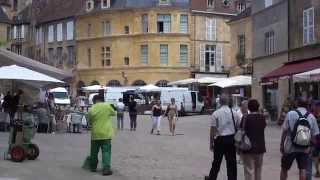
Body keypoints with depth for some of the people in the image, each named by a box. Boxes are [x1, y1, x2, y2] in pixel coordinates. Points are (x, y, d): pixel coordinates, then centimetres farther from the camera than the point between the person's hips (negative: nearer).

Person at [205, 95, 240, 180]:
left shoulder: (216, 113, -8)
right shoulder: (234, 113, 1)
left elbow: (213, 129, -7)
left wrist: (211, 143, 1)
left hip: (220, 139, -2)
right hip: (232, 139, 2)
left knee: (217, 161, 12)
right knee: (231, 162, 7)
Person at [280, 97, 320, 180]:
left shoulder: (290, 114, -7)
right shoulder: (311, 117, 1)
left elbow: (285, 130, -7)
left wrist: (282, 144, 2)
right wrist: (310, 146, 14)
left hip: (290, 148, -2)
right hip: (304, 149, 2)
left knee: (284, 169, 12)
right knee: (302, 169, 5)